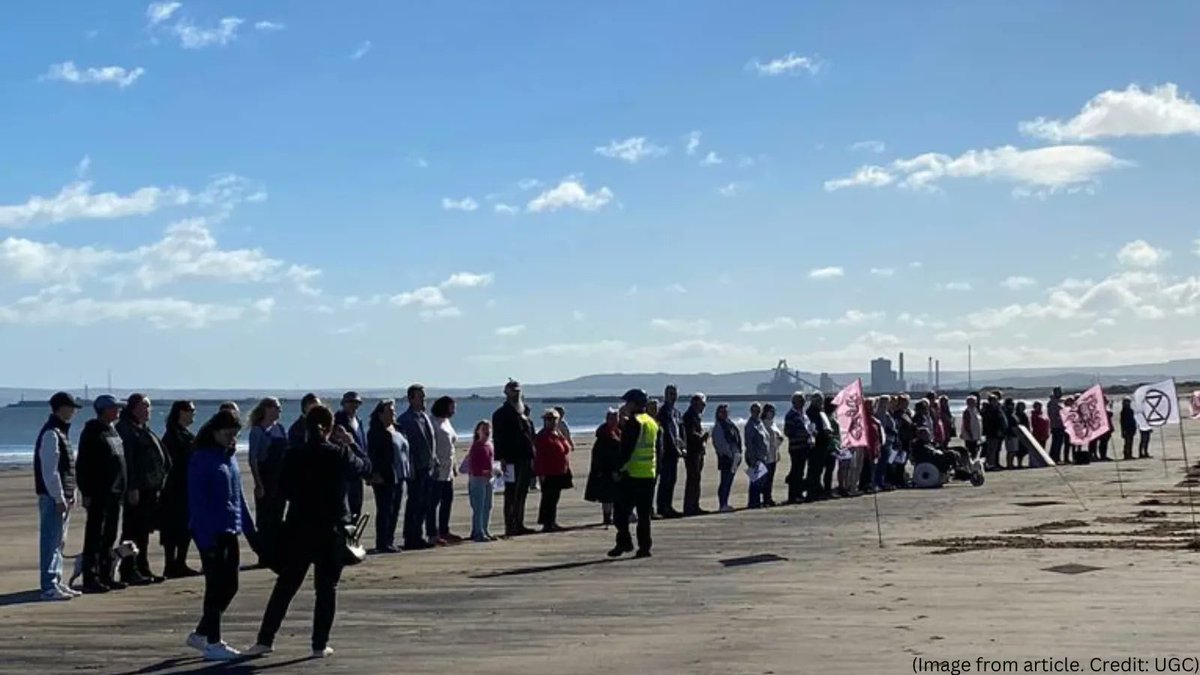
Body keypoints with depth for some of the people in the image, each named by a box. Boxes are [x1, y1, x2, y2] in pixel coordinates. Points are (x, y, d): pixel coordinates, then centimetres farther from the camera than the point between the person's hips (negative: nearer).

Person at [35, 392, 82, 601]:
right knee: (51, 541, -7)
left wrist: (71, 494, 16)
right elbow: (49, 470, -20)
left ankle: (57, 582, 21)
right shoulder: (51, 433, -14)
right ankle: (49, 587, -6)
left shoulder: (62, 432, 17)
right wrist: (59, 498, -20)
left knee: (59, 542, 14)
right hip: (53, 497, -10)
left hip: (63, 496, 10)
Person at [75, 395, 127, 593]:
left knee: (109, 536, 12)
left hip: (115, 493, 9)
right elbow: (83, 465, -13)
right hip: (99, 494, -8)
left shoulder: (113, 430, 17)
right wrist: (87, 492, -18)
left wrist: (122, 489, 17)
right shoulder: (92, 432, -9)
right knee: (95, 537, -5)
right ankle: (91, 579, -3)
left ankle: (106, 576, 19)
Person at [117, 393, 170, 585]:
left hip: (150, 489, 10)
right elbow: (126, 460, -19)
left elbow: (160, 457, 23)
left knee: (143, 532, 14)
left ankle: (143, 570, 21)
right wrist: (132, 488, -24)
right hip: (136, 491, -10)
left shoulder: (144, 430, 19)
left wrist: (158, 485, 18)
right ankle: (129, 571, -2)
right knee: (132, 531, -5)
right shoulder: (125, 429, -11)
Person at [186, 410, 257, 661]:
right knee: (216, 586, -3)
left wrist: (249, 529, 14)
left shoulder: (229, 457, 12)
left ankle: (200, 633, 24)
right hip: (211, 532, -8)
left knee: (229, 586, 11)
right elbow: (196, 501, -15)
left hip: (230, 531, 8)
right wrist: (206, 538, -20)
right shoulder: (201, 459, -11)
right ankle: (212, 642, 6)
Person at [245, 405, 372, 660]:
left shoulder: (295, 457, -3)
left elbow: (284, 490, 5)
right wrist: (351, 443, 17)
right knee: (327, 588, 8)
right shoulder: (341, 455, -7)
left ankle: (265, 639, 14)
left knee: (285, 586, 12)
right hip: (332, 530, -2)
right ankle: (320, 645, 9)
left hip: (300, 528, 2)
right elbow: (365, 468, 9)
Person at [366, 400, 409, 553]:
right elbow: (371, 454, -14)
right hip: (384, 478, -8)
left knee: (394, 511, 10)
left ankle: (390, 541, 17)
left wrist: (405, 472, 15)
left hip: (399, 477, 8)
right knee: (384, 511, -4)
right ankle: (382, 543, 0)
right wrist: (375, 474, -20)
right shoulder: (375, 431, -9)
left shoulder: (397, 429, 15)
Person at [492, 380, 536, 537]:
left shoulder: (524, 411, 18)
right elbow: (498, 437, -11)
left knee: (522, 494, 12)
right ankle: (509, 527, -1)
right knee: (511, 494, -4)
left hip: (526, 459, 7)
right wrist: (501, 458, -18)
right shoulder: (501, 414, -4)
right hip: (511, 459, -7)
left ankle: (519, 525, 20)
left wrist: (532, 456, 15)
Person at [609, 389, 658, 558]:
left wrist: (619, 470, -10)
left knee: (622, 511, 1)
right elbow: (658, 450, 18)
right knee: (644, 514, 9)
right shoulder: (653, 423, 14)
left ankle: (624, 542, -4)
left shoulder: (633, 422, -11)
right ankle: (644, 547, 7)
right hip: (649, 475, 7)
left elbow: (626, 449, -16)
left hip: (632, 475, -7)